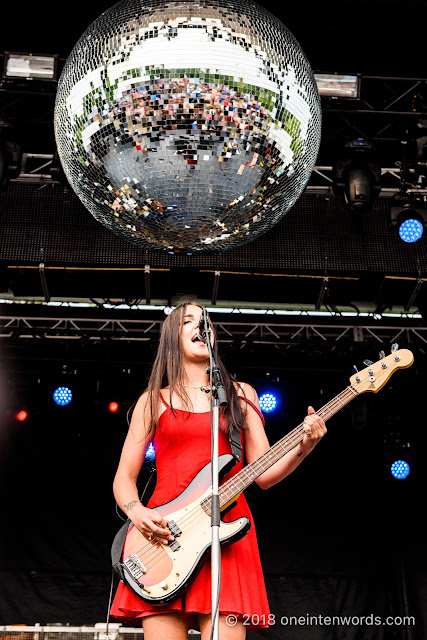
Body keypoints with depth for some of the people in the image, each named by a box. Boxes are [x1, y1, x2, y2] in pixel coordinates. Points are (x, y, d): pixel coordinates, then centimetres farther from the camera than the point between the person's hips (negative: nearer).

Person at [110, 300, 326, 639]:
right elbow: (124, 477, 12)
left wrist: (302, 447, -7)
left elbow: (264, 474, 11)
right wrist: (136, 511, -8)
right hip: (163, 534, 0)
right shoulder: (154, 400, 14)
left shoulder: (241, 394, 17)